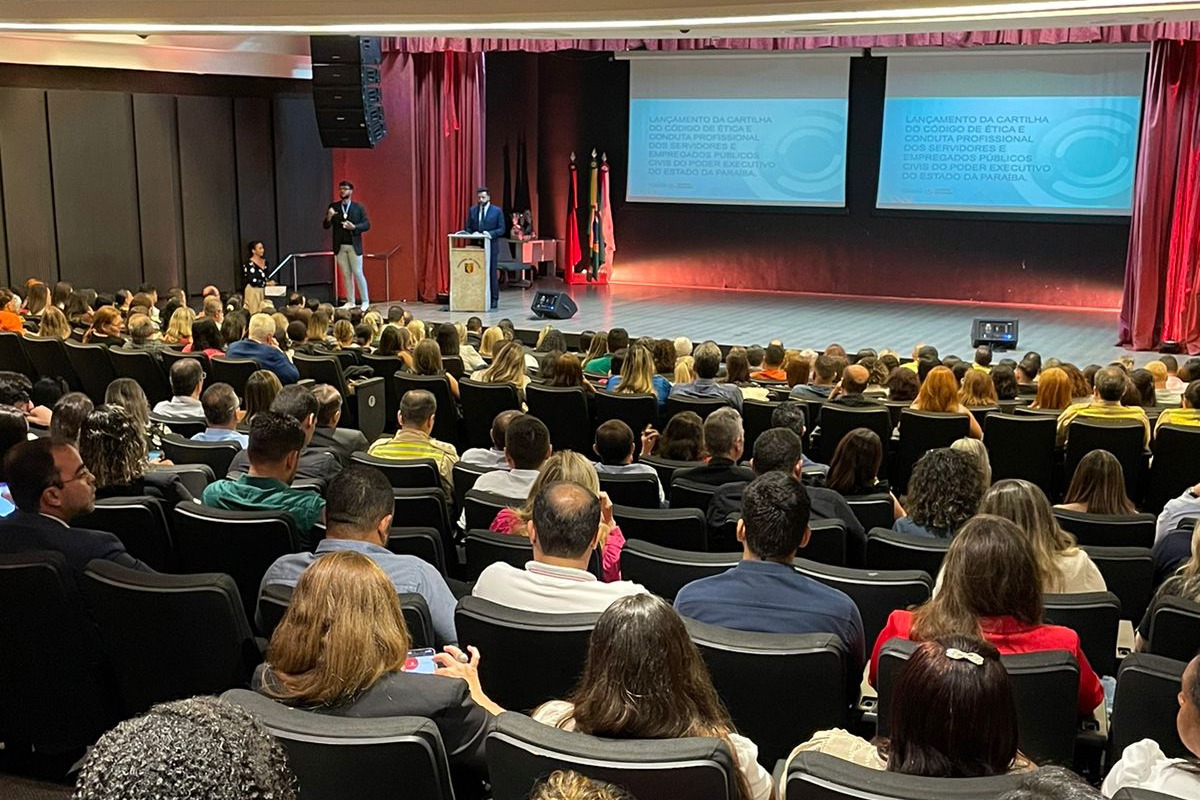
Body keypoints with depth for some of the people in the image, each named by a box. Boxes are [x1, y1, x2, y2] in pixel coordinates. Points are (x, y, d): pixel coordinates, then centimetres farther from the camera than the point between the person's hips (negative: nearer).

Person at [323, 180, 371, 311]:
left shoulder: (359, 207, 2)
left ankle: (365, 301, 4)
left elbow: (367, 225, -2)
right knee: (346, 275, 7)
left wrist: (354, 227, -18)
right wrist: (328, 217, -17)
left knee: (358, 273, -3)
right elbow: (326, 227, 4)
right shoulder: (333, 207, 7)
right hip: (340, 246, 3)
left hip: (354, 246, -3)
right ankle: (350, 302, 12)